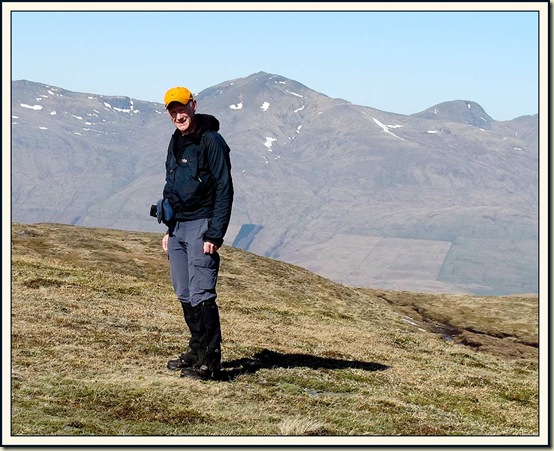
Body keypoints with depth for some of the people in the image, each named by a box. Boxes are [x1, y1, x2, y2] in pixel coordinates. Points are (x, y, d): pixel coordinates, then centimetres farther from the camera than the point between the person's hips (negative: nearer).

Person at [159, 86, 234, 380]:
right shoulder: (176, 142, 16)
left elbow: (224, 191, -14)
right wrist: (169, 229, 19)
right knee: (184, 295, 10)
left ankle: (210, 361, -11)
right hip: (177, 227, 9)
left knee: (201, 295, -12)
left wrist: (215, 235, -19)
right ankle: (196, 350, 19)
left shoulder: (211, 141, -11)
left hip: (201, 227, -8)